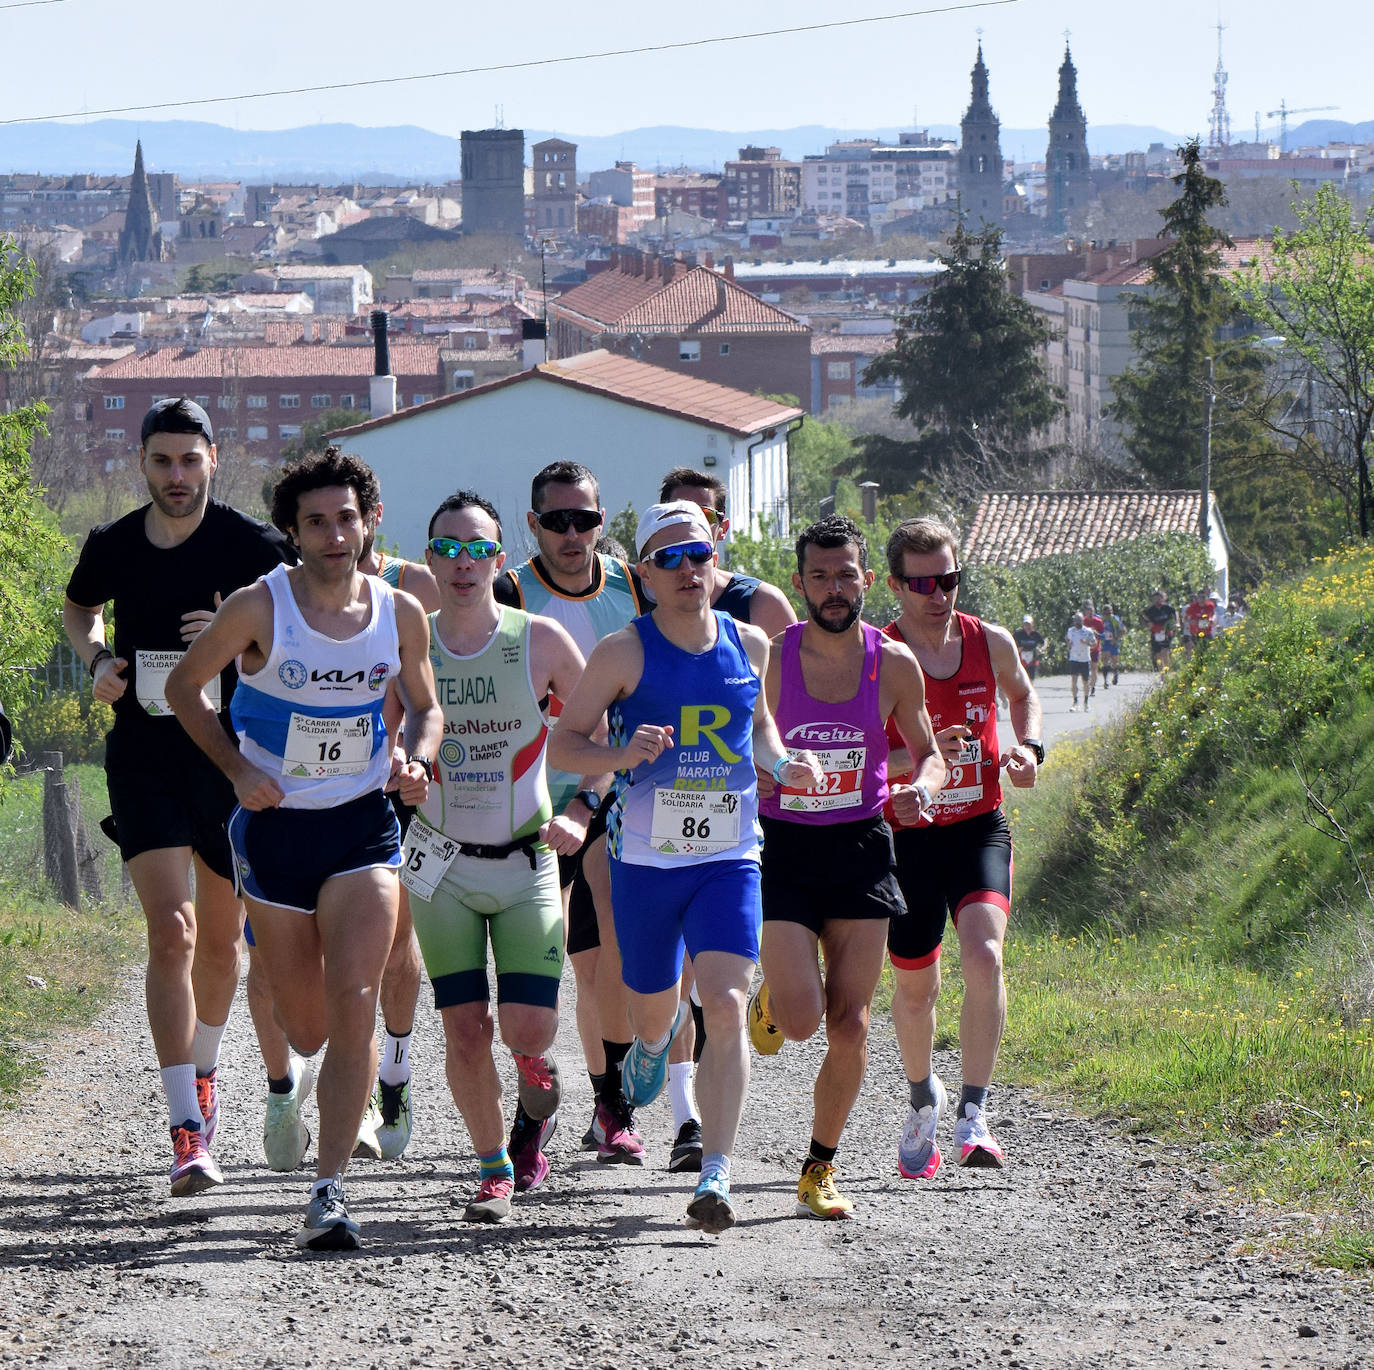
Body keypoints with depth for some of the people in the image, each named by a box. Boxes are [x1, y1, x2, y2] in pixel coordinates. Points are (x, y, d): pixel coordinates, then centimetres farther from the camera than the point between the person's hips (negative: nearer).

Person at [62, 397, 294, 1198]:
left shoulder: (252, 546, -8)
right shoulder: (113, 548, 2)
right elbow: (79, 610, 23)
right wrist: (98, 660, 3)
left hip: (229, 757, 0)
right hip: (144, 761, 0)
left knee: (220, 938, 13)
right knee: (171, 932, -12)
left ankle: (204, 1068, 43)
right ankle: (188, 1130, -17)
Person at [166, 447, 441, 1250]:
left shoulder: (401, 614, -2)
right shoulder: (258, 608, -10)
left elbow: (425, 706, 15)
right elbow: (185, 687, 2)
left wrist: (419, 762, -6)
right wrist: (237, 768, -10)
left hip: (364, 826, 1)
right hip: (276, 827, -1)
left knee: (354, 1005, -16)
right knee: (305, 1028, 8)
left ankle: (331, 1191, -14)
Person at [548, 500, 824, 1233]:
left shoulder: (749, 646, 4)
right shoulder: (625, 653, -7)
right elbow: (562, 744, -4)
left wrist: (781, 763, 2)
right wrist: (621, 754, -24)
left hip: (730, 858, 1)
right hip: (645, 860, -1)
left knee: (726, 1008, -16)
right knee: (654, 1009, 14)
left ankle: (715, 1176, -17)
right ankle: (651, 1043, 55)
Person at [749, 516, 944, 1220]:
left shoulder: (894, 664, -1)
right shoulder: (767, 660, -7)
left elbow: (928, 752, 12)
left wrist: (922, 786, -9)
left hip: (861, 850, 2)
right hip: (782, 847, -2)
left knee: (849, 1024, -2)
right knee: (799, 1019, -15)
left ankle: (819, 1169, 15)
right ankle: (771, 993, 23)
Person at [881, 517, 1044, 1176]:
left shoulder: (990, 644, 0)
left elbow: (1022, 692, 23)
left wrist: (1029, 748, 4)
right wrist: (917, 756, -26)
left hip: (980, 830, 1)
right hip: (906, 836, -1)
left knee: (983, 955, -23)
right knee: (914, 986, 10)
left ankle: (972, 1116, -19)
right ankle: (923, 1099, 39)